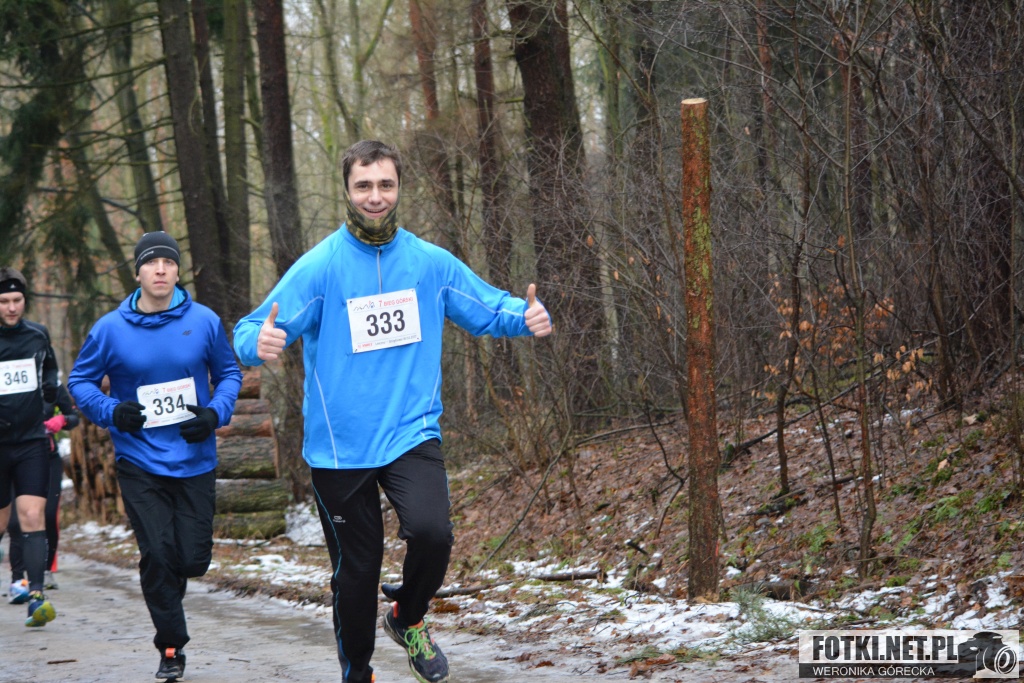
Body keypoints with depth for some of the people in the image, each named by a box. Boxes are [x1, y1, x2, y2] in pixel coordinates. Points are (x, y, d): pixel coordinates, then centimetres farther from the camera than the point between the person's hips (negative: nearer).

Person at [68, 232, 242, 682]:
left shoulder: (204, 322, -2)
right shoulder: (110, 329, -4)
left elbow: (229, 373, 10)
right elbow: (80, 381, 6)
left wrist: (216, 413, -8)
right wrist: (111, 412, -12)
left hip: (195, 459, 1)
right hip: (139, 462, -1)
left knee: (194, 559, 1)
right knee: (157, 557, -7)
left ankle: (168, 589, 37)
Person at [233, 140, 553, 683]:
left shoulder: (430, 263, 2)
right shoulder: (320, 266, -7)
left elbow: (488, 307, 13)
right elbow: (251, 332, -11)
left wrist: (526, 316, -10)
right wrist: (261, 343, -36)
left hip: (412, 433, 1)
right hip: (339, 446, -1)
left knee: (431, 531, -24)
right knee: (356, 571, 7)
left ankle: (407, 618, 8)